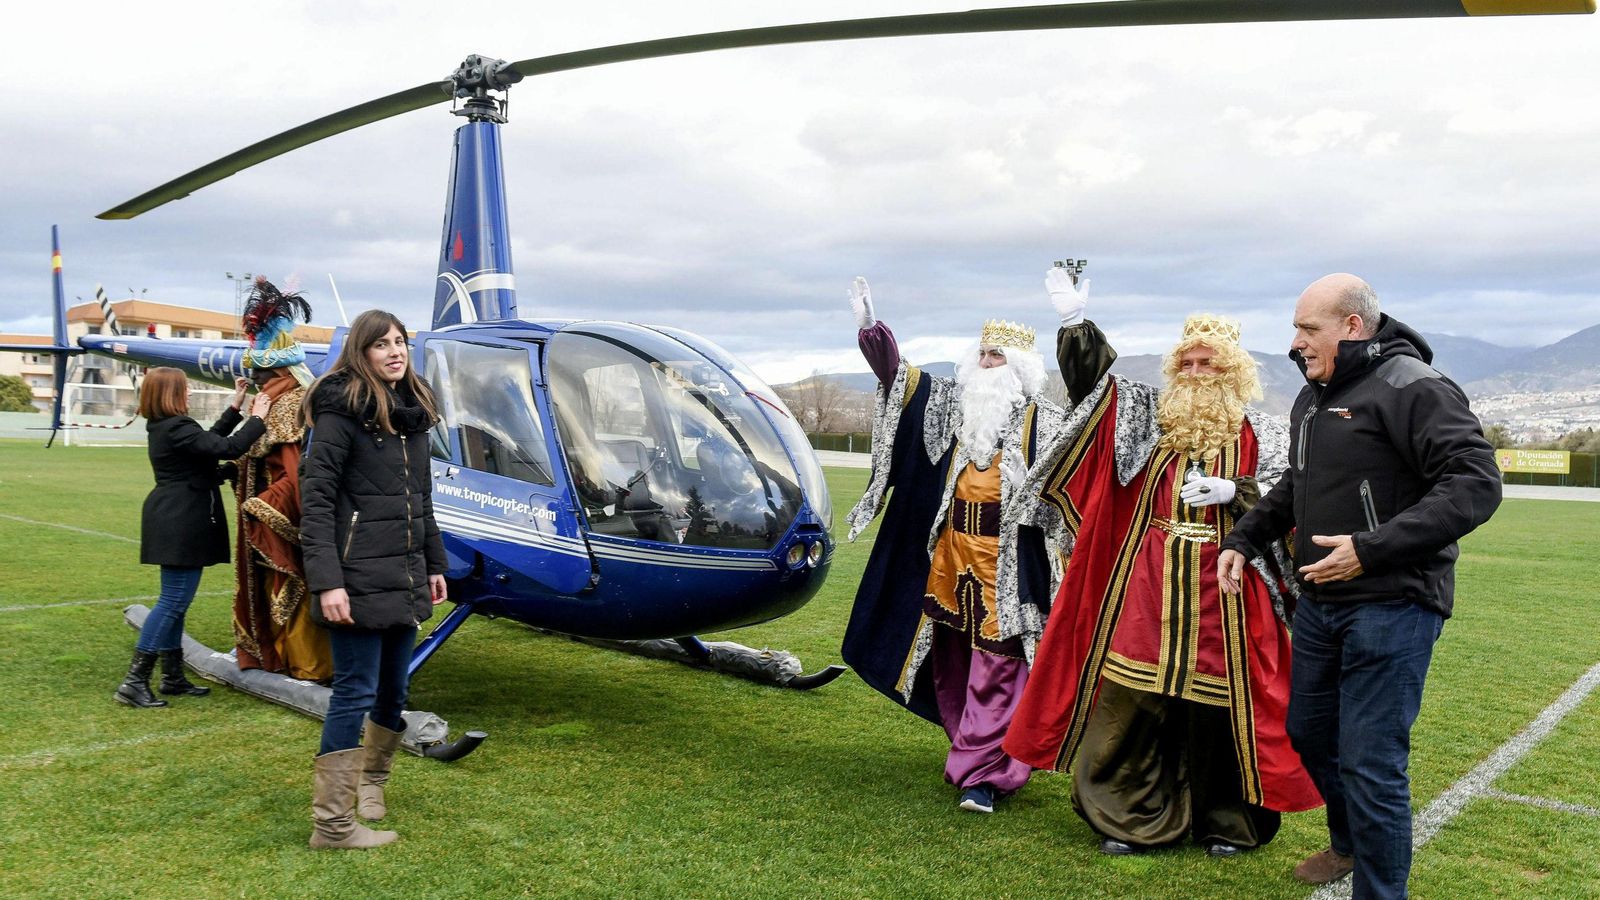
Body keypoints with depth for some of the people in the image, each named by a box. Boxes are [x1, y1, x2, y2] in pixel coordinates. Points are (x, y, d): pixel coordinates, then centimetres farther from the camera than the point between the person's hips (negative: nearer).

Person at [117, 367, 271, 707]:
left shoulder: (163, 427, 14)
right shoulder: (177, 429, -17)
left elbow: (209, 440, 22)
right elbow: (227, 448, -21)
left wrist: (235, 408, 23)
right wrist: (257, 418, -10)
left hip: (176, 524, 11)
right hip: (182, 525, -11)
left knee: (175, 601, 15)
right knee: (174, 601, -7)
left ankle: (173, 676, 22)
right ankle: (134, 681, -5)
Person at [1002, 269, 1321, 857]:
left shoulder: (1261, 435, 6)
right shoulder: (1151, 416, 11)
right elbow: (1095, 380, 5)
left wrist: (1232, 493, -15)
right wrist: (1074, 324, -6)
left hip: (1222, 587, -1)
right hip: (1146, 583, 2)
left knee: (1217, 702, 4)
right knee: (1130, 699, 1)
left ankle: (1225, 821, 23)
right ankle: (1131, 817, 15)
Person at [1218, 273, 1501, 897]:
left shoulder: (1411, 386, -15)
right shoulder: (1313, 396, 13)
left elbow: (1476, 484, -23)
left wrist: (1371, 549, -28)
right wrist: (1245, 538, 15)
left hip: (1391, 608, -9)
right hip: (1319, 602, 9)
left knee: (1371, 764, -5)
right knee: (1309, 733, 21)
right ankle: (1349, 843, 46)